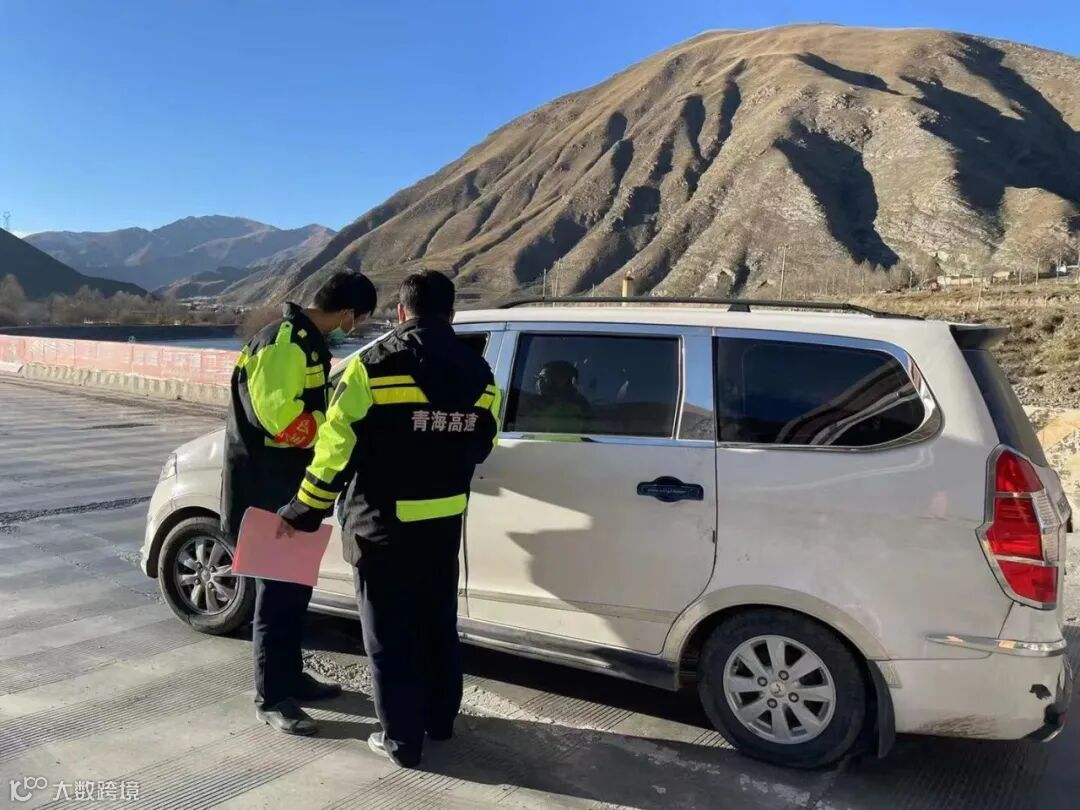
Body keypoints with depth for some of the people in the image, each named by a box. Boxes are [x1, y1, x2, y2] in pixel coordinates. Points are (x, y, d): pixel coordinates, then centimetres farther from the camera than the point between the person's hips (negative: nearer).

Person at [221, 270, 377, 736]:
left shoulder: (310, 342, 11)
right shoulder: (283, 343, -20)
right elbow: (277, 416, -27)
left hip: (292, 486, 10)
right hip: (265, 489, -10)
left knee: (296, 584, 17)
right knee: (278, 590, -2)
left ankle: (291, 677, 31)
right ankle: (271, 699, 11)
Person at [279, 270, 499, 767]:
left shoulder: (374, 365, -15)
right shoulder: (478, 374, 1)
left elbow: (336, 447, -13)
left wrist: (306, 511, -1)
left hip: (384, 525, -5)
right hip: (444, 524, 5)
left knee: (390, 634, 8)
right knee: (438, 624, 21)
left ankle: (402, 740, 18)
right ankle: (440, 719, 35)